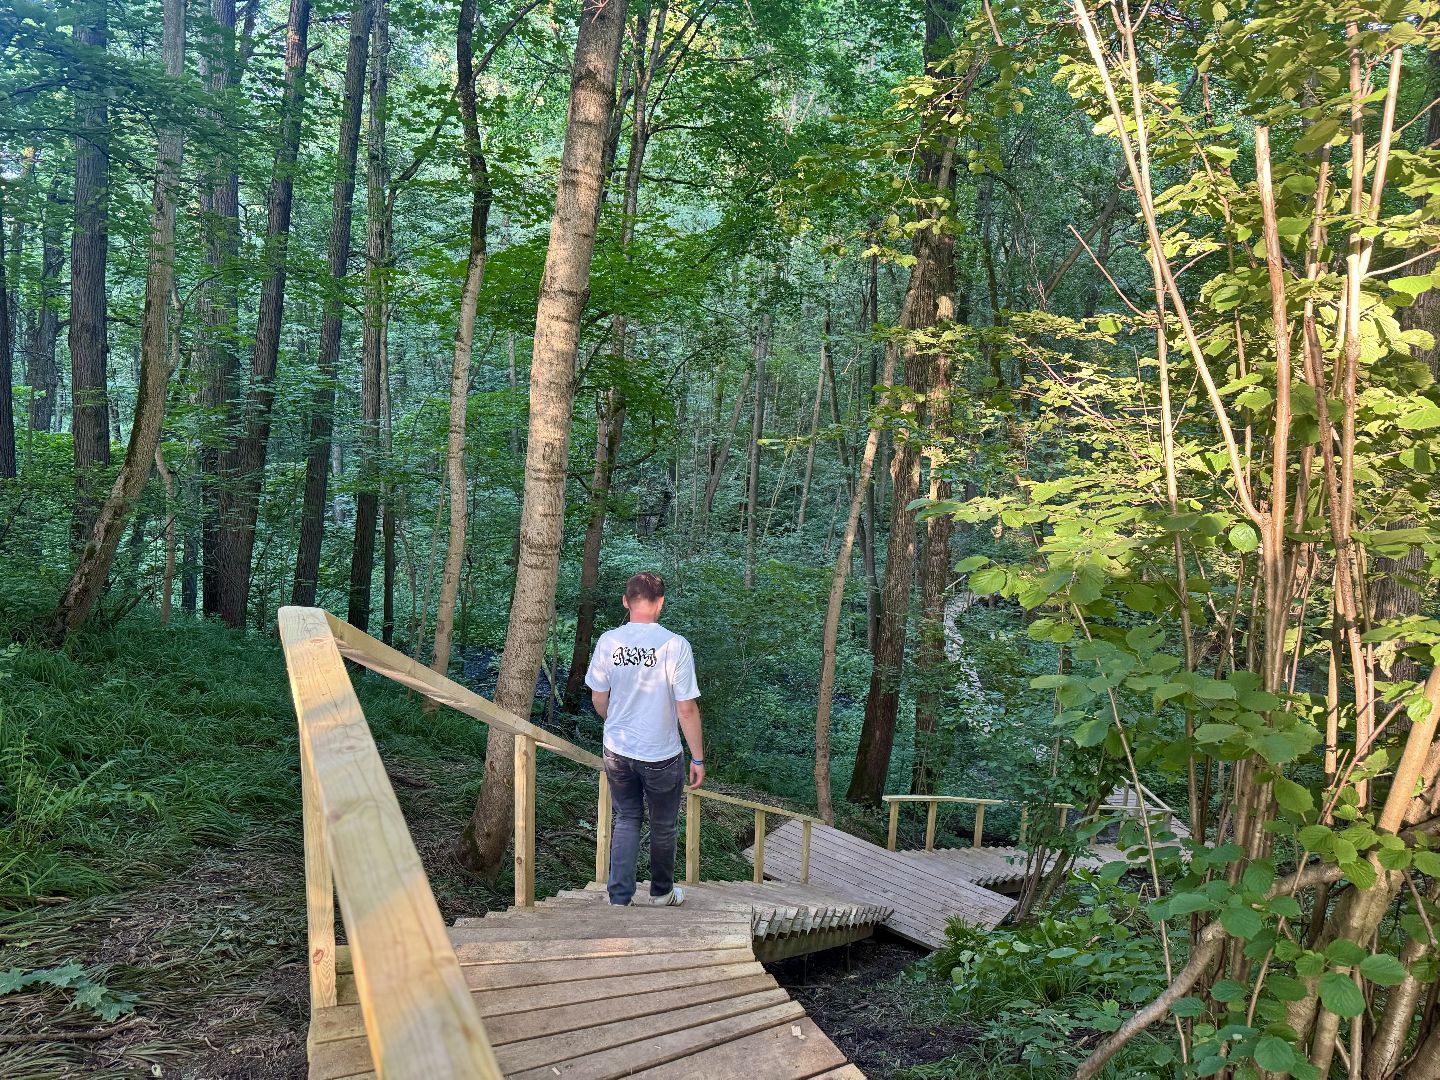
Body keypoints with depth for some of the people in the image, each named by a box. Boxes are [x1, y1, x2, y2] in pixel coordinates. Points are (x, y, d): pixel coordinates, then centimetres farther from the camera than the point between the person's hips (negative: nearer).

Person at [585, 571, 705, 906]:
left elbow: (598, 698, 3)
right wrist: (698, 758, -6)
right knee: (663, 826, 18)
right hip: (662, 757, -3)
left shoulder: (608, 641, -8)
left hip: (617, 751, 3)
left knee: (626, 819, 20)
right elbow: (687, 709, -17)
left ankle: (619, 897, 17)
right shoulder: (675, 645, -19)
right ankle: (662, 891, 37)